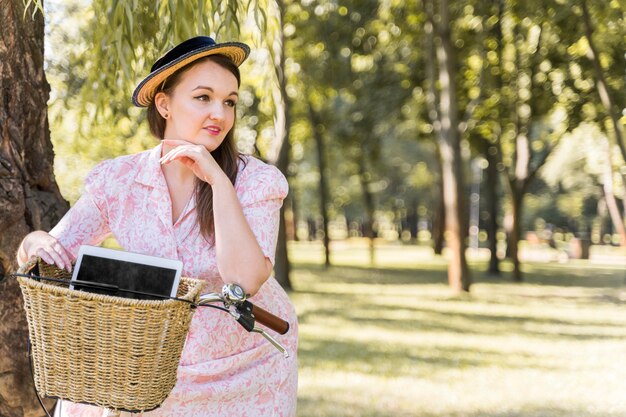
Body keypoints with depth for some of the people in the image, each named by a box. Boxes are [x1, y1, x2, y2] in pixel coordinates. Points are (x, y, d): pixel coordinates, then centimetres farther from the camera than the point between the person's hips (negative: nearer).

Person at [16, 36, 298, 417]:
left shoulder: (256, 181, -17)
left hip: (245, 367, -1)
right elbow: (57, 254, -6)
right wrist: (37, 243, -29)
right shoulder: (118, 181, -10)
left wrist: (218, 180, -30)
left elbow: (245, 279, -30)